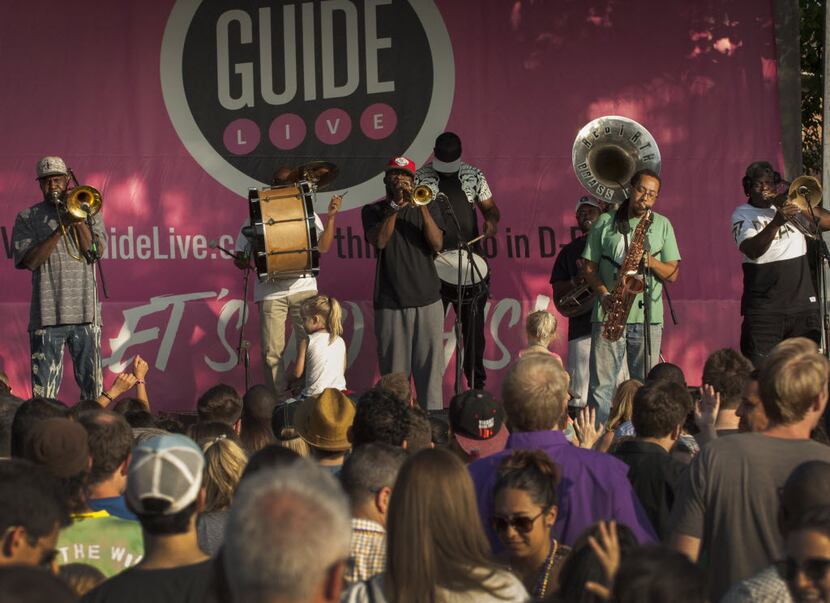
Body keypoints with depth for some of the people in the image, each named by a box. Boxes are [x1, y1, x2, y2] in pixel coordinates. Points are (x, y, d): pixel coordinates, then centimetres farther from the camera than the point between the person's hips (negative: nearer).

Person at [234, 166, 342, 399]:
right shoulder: (256, 216, 9)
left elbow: (323, 247, 4)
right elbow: (240, 255, 10)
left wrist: (331, 217, -5)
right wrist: (245, 263, -13)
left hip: (303, 287, 1)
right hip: (270, 292, -1)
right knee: (272, 351, -3)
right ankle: (279, 400, 7)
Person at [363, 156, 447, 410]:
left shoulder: (429, 207, 12)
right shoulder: (373, 211, 10)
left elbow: (437, 244, -4)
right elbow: (379, 241, -10)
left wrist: (422, 207, -13)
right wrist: (395, 204, -13)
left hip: (427, 299, 1)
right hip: (390, 301, -1)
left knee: (430, 367, -2)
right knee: (394, 371, -2)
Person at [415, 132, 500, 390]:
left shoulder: (473, 176, 7)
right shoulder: (421, 178, 0)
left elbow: (489, 207, 14)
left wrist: (492, 220, -10)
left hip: (470, 259, 2)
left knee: (473, 323, 5)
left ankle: (477, 382, 14)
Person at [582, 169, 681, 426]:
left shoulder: (662, 225, 12)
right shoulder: (605, 222, 9)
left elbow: (672, 274, 8)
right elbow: (589, 267, 8)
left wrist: (651, 262, -12)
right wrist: (604, 294, -9)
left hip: (647, 316, 1)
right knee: (601, 385, -2)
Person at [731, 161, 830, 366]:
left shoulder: (789, 205, 11)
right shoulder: (742, 214, 2)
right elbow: (753, 250, -16)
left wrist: (800, 205, -14)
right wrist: (777, 222, -29)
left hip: (802, 303, 4)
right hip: (764, 308, -3)